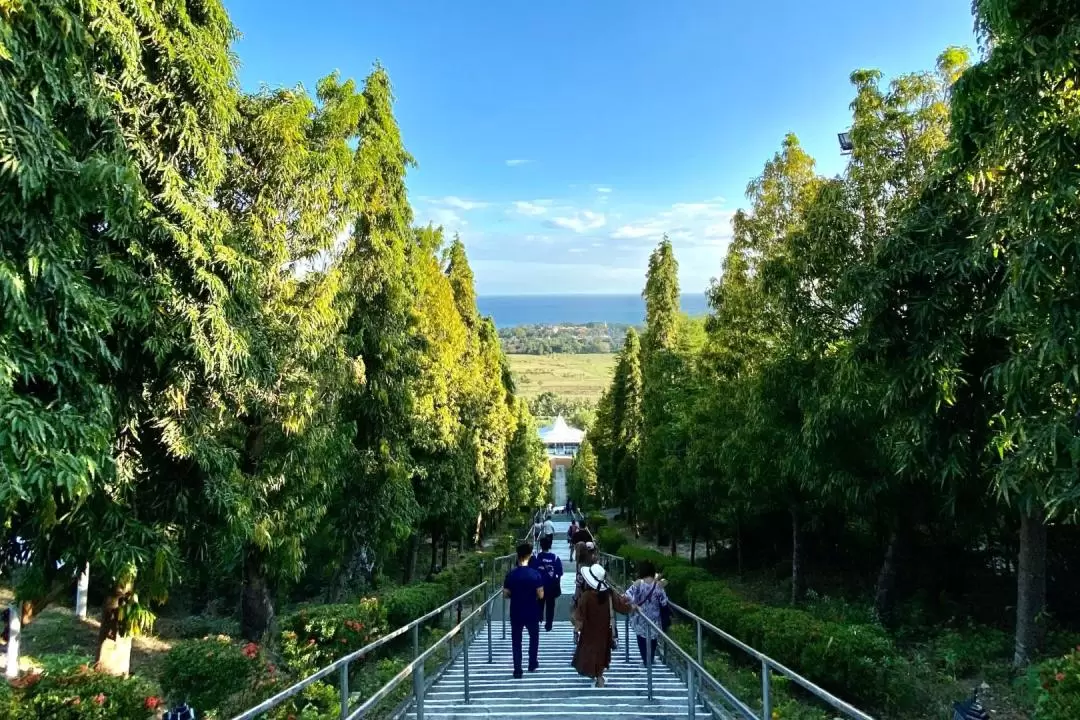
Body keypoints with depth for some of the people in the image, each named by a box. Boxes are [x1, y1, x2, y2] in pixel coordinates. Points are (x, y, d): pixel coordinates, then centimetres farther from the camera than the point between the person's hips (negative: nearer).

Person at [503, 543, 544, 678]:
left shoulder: (511, 575, -10)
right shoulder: (535, 574, -15)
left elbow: (505, 594, -3)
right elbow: (541, 595, -12)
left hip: (515, 613, 1)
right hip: (532, 613, -1)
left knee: (516, 641, 12)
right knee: (534, 637, 22)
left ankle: (517, 670, 12)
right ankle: (532, 664, 32)